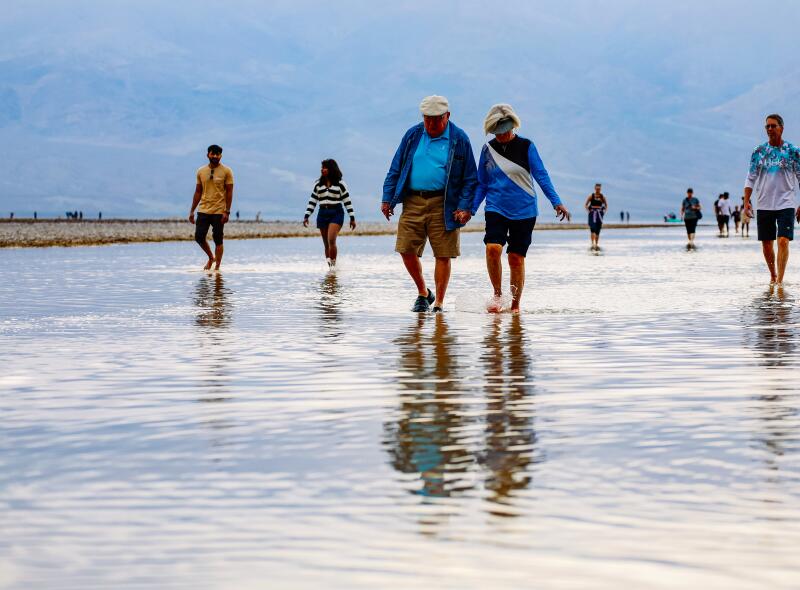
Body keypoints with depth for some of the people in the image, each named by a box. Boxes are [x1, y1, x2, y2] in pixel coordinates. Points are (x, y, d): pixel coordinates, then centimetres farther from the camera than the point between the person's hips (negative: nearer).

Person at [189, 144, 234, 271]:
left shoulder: (226, 171, -2)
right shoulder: (201, 171, 9)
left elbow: (229, 192, -5)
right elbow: (198, 192, 14)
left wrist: (227, 212, -13)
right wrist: (192, 211, 10)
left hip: (219, 212, -4)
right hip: (203, 210, 4)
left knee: (218, 240, -1)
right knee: (199, 237, -3)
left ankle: (217, 267, 7)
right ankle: (211, 258, 22)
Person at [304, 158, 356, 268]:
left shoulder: (340, 184, 2)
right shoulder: (318, 184, 11)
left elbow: (347, 201, 3)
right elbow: (312, 202, 12)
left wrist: (352, 218, 1)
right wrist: (306, 216, 5)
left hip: (336, 214, -4)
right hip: (322, 214, 4)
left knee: (331, 240, -21)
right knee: (326, 244, 5)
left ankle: (333, 264, -13)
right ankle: (329, 267, 12)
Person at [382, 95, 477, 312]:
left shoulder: (459, 139, 1)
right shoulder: (413, 135, 9)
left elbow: (470, 178, 2)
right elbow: (395, 169, 14)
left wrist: (465, 207, -8)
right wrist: (387, 198, 6)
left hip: (443, 205, -3)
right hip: (413, 201, 3)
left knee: (443, 255, -2)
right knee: (406, 250, -2)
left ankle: (439, 304, 9)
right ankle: (423, 294, 19)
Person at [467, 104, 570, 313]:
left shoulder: (526, 147, -2)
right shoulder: (488, 150, 6)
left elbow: (541, 176, -3)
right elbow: (482, 184, 13)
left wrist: (556, 202, -11)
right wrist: (470, 210, 5)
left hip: (524, 211, -1)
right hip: (496, 209, 1)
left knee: (516, 257, 0)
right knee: (493, 248, -21)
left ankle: (515, 304, 13)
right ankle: (497, 294, -3)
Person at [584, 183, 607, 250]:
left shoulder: (602, 197, 5)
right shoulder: (591, 196, -1)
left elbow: (606, 205, 17)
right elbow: (586, 205, 4)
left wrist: (604, 211, 4)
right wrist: (589, 211, -7)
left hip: (599, 214, 3)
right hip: (592, 214, -3)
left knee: (598, 229, 6)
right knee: (593, 228, -16)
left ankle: (596, 245, 14)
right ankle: (592, 244, -22)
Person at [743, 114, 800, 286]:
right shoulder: (758, 152, 5)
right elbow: (750, 178, 8)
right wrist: (746, 201, -2)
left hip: (785, 205, -3)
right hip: (763, 205, 3)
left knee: (783, 241, -15)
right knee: (766, 243, 7)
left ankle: (780, 280, -15)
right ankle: (773, 275, 25)